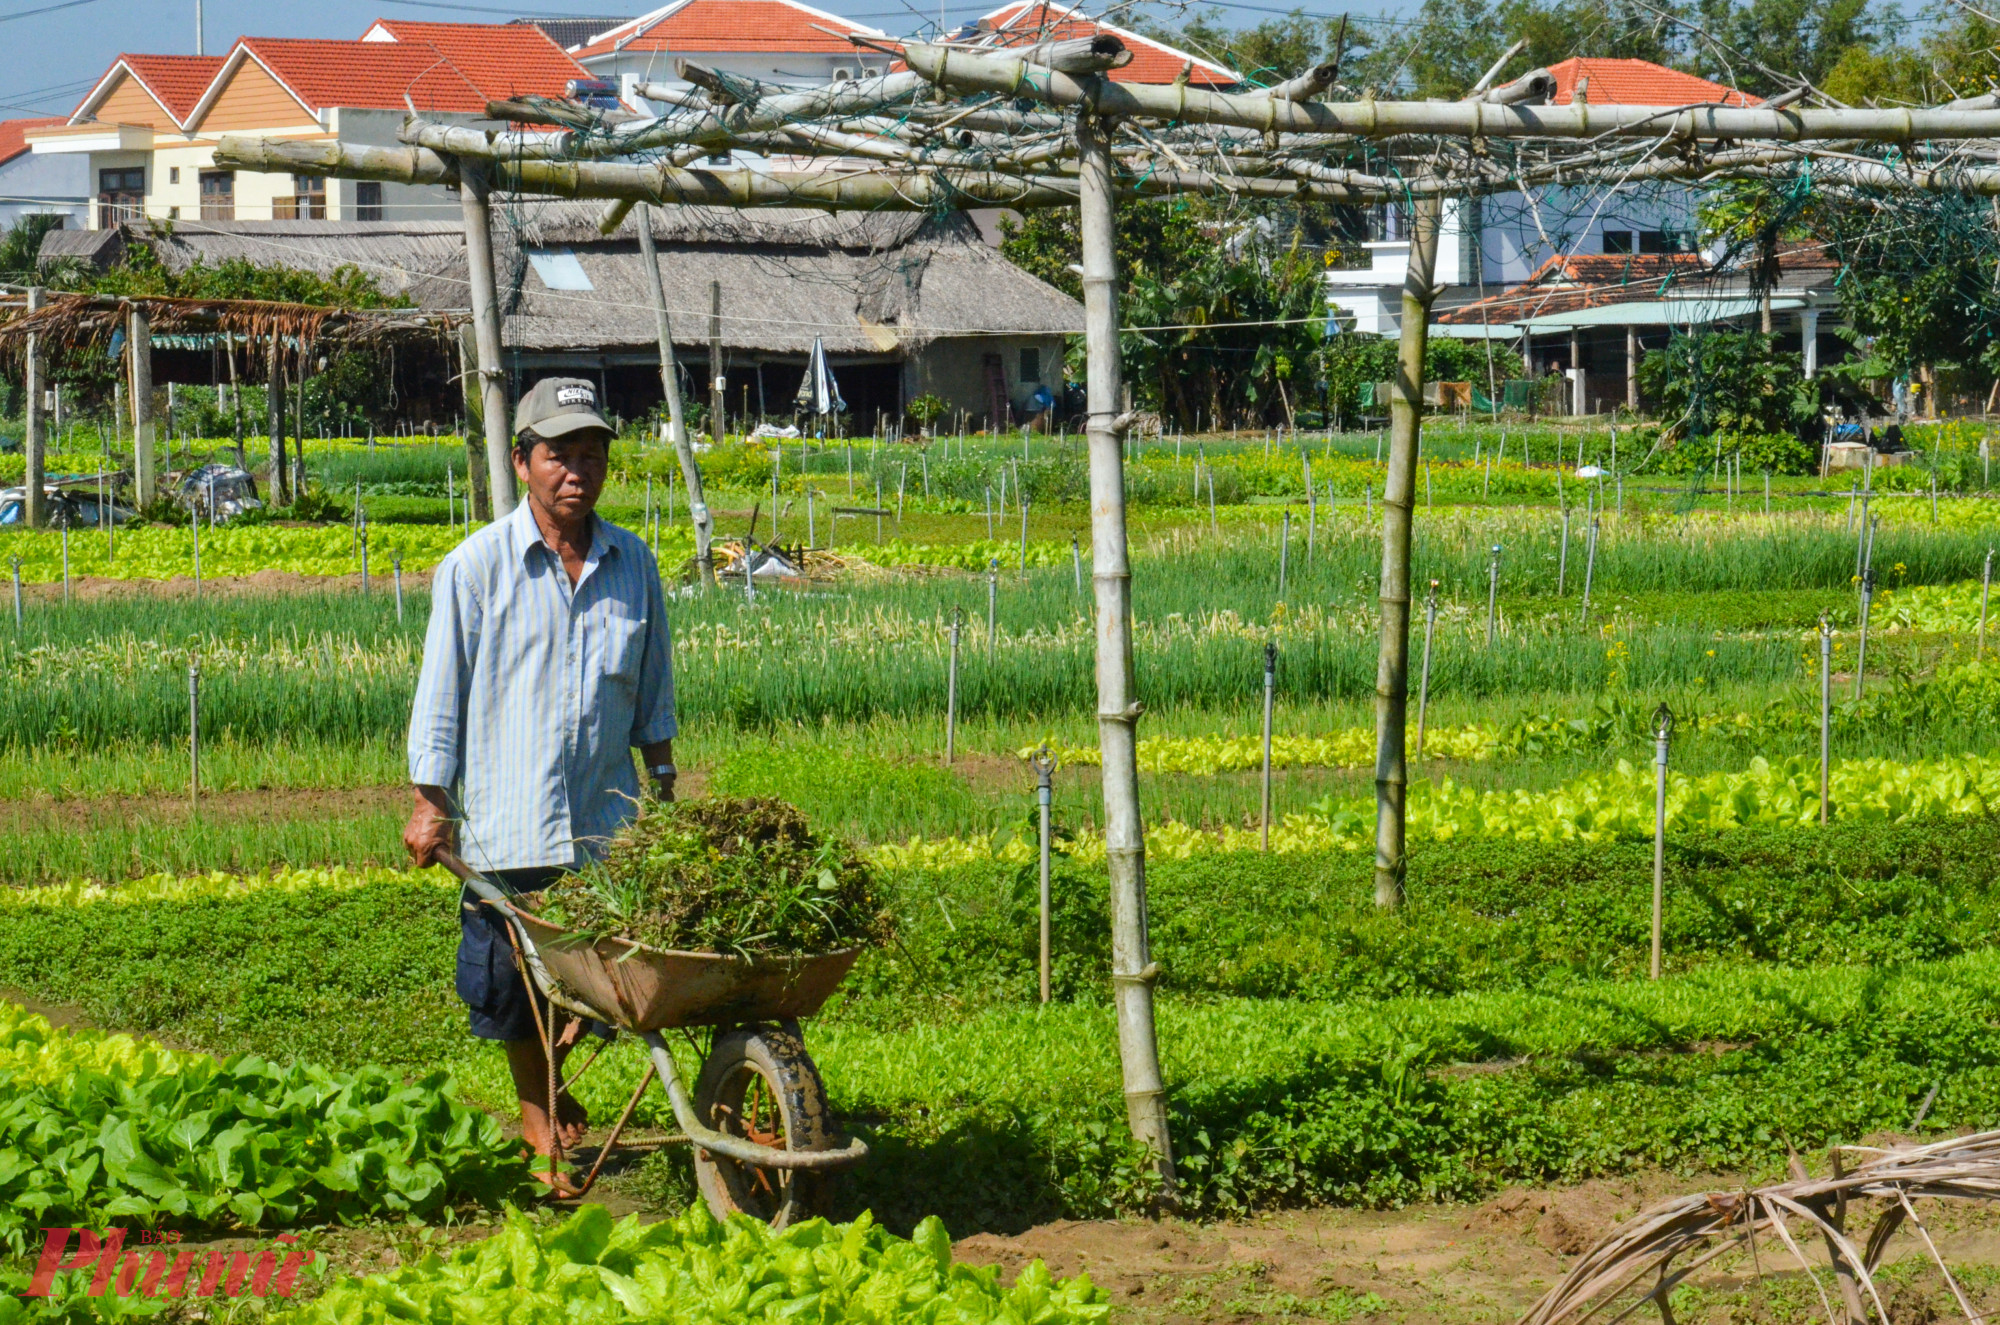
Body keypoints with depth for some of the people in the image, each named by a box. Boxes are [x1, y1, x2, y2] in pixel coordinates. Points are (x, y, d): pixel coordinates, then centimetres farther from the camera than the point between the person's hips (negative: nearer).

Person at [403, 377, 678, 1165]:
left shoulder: (633, 566, 7)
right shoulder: (476, 567, -5)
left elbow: (653, 694, 16)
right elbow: (441, 694, -1)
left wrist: (665, 792, 16)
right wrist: (429, 804, -3)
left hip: (606, 820, 3)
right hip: (508, 826, -3)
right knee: (516, 984, 8)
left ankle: (553, 1076, 32)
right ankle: (536, 1110, 31)